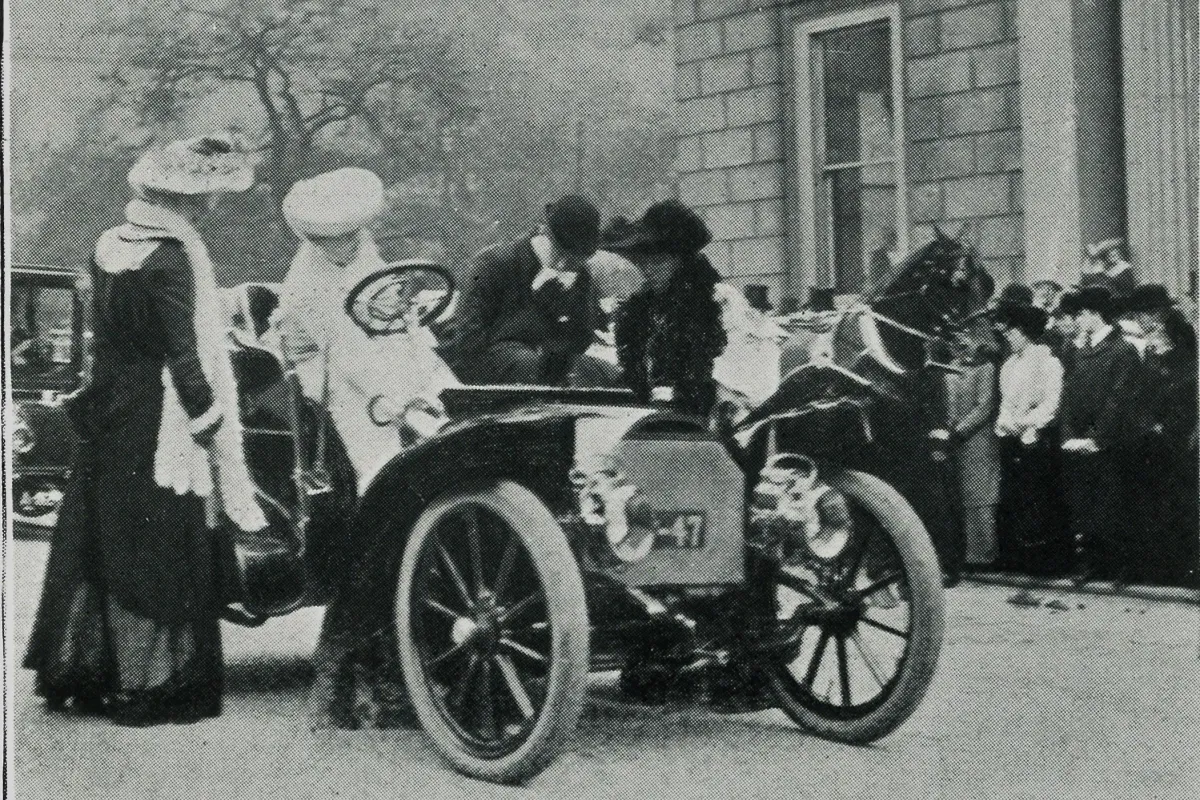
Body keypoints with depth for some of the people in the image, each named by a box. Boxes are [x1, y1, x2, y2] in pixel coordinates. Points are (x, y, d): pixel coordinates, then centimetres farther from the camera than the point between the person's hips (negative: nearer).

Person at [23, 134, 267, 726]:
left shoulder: (109, 246, 7)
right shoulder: (172, 260, -17)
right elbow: (186, 359, -18)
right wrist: (214, 426, -10)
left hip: (106, 424, 8)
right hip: (159, 430, -8)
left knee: (95, 547, 13)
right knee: (160, 557, 0)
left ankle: (77, 674, 22)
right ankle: (151, 687, 6)